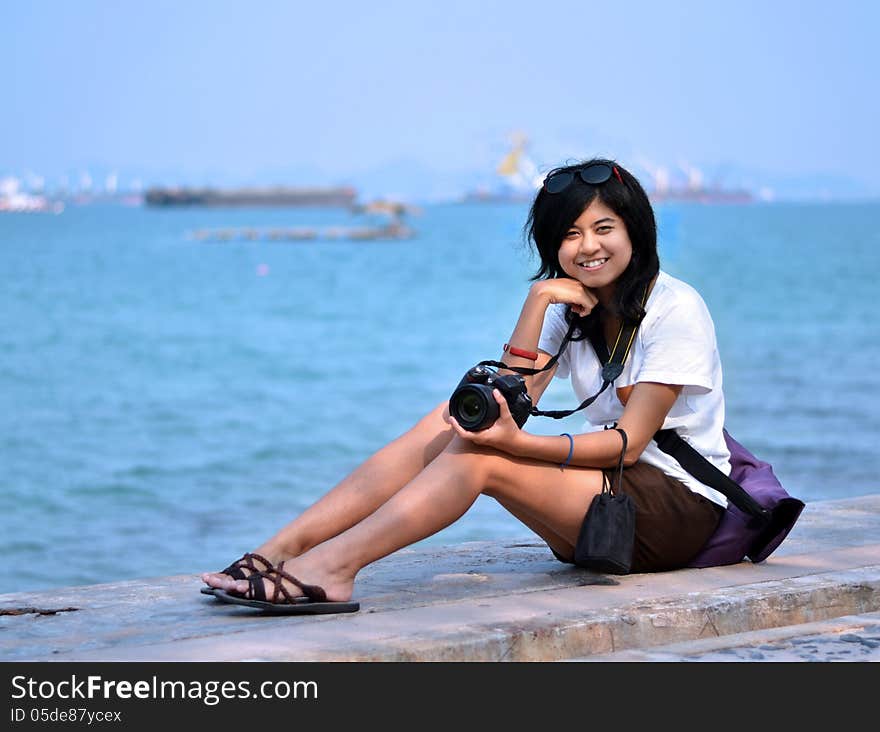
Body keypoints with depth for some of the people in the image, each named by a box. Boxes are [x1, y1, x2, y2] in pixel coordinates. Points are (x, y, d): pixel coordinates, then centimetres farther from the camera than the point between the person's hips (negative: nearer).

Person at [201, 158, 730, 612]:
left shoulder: (676, 310, -10)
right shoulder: (571, 309, 12)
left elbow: (628, 442, -19)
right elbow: (510, 401, -3)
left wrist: (516, 441, -33)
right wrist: (538, 301, -13)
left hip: (683, 508, -7)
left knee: (481, 456, -26)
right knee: (454, 420, -13)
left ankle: (333, 567, -38)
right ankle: (283, 549, -23)